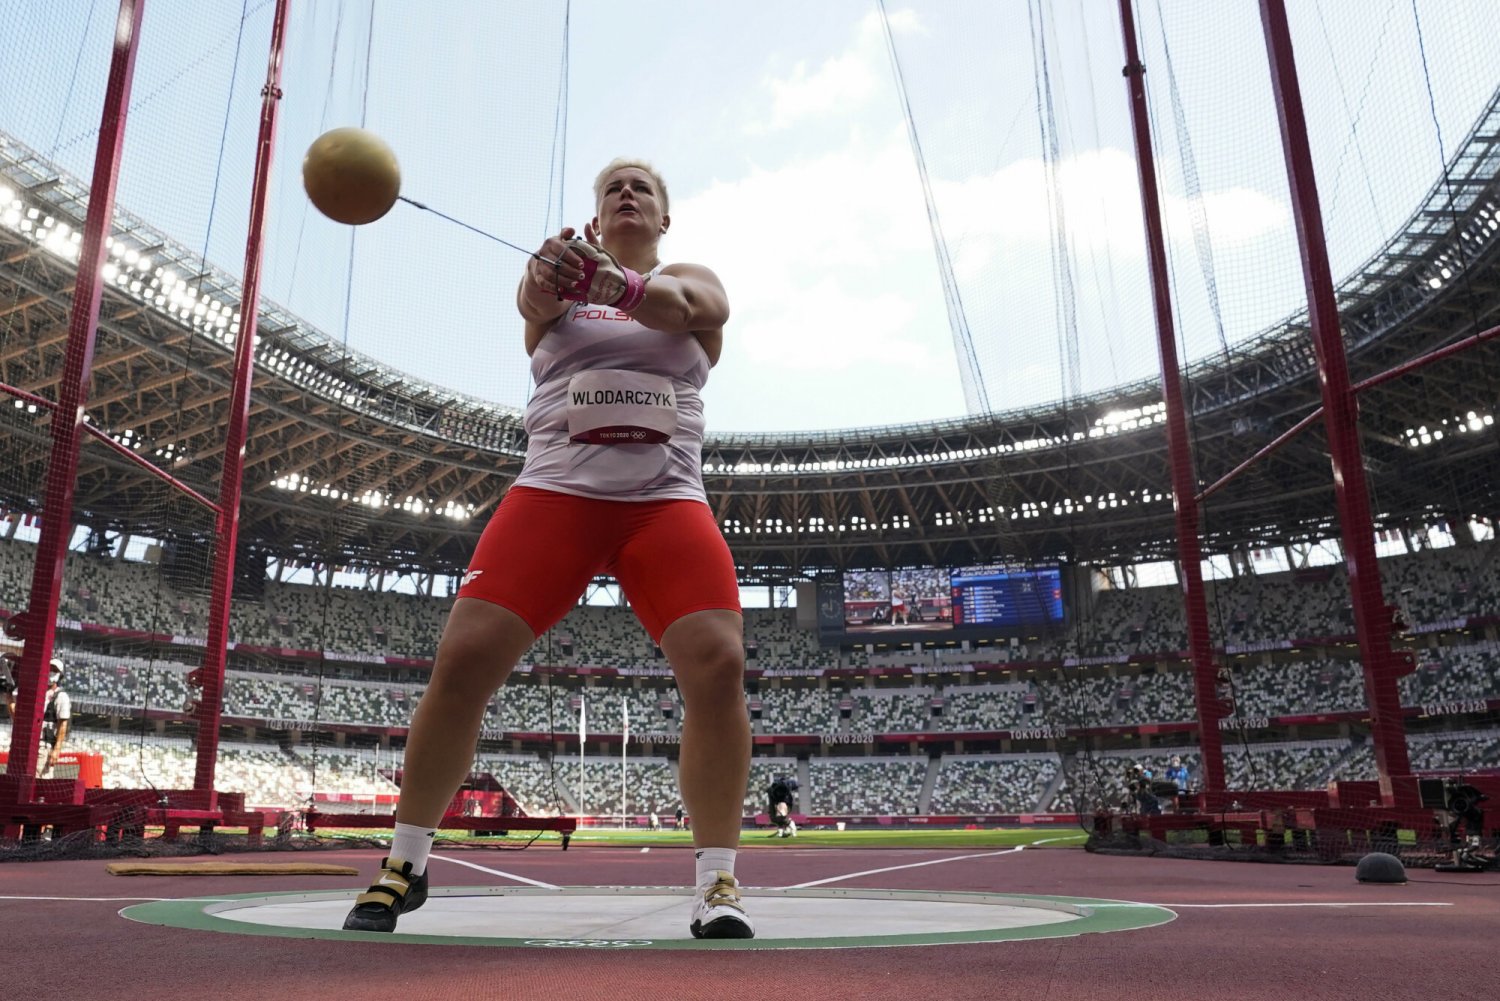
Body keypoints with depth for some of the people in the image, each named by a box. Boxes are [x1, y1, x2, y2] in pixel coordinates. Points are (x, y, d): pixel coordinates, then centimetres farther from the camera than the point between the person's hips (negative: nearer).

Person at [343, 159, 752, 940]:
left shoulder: (689, 281, 14)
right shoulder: (565, 277, 15)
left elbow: (684, 308, -13)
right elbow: (535, 299, -11)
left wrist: (614, 283, -35)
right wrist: (546, 274, -37)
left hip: (666, 501, 0)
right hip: (555, 494, 1)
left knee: (718, 663, -21)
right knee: (462, 657, -13)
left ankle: (717, 883, -7)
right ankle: (406, 863, 8)